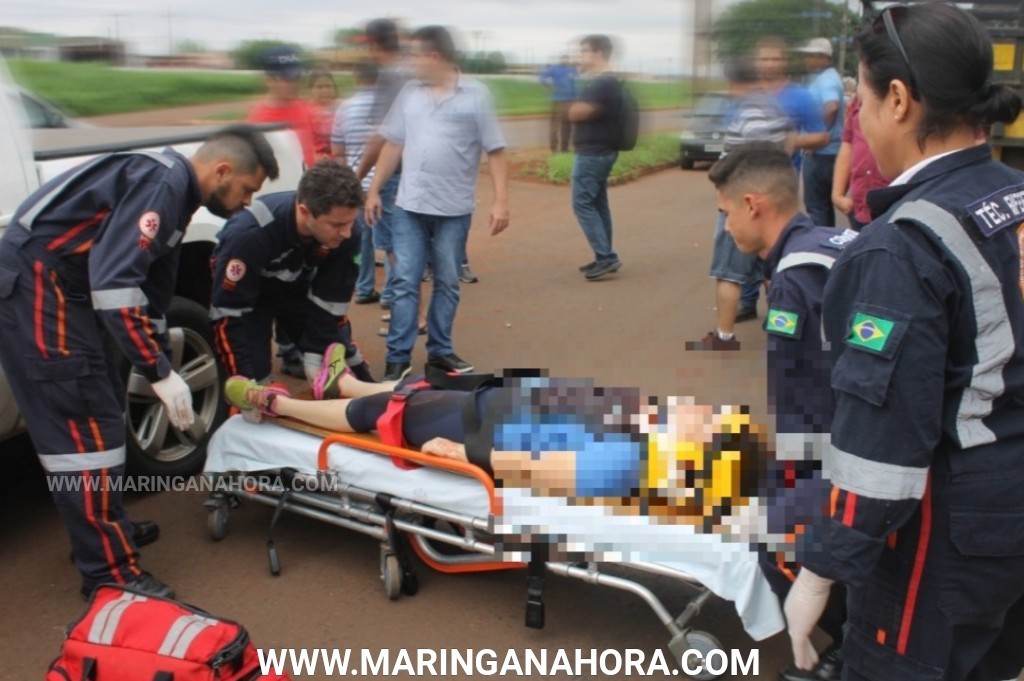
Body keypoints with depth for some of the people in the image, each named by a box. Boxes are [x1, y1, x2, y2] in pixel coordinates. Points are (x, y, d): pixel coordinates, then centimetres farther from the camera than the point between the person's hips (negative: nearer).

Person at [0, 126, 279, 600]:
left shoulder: (172, 189, 14)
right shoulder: (163, 182, -18)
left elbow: (151, 292, 20)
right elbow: (114, 280, -28)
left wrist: (162, 373, 21)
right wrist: (159, 372, -25)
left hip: (64, 290, 10)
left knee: (102, 413, 18)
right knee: (86, 426, -8)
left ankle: (105, 525, 33)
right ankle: (107, 570, 0)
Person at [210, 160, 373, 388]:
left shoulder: (347, 234, -30)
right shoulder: (250, 233, -41)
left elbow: (329, 301, -18)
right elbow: (228, 311, -32)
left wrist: (315, 358, -21)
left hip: (299, 286, 4)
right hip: (246, 293, -3)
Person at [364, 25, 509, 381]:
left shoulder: (476, 95, -4)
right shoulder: (409, 92, 7)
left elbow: (495, 152, -4)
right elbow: (393, 145, 11)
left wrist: (501, 201, -11)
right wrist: (374, 190, 10)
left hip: (454, 210, -2)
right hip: (409, 207, 2)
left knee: (447, 283, 10)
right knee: (405, 281, 2)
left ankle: (439, 350, 23)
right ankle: (398, 356, 8)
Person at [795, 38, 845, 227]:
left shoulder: (826, 79, -15)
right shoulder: (826, 77, 16)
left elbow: (832, 107, -33)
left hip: (820, 152, -10)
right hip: (826, 151, 10)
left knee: (815, 204, -6)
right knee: (824, 203, 16)